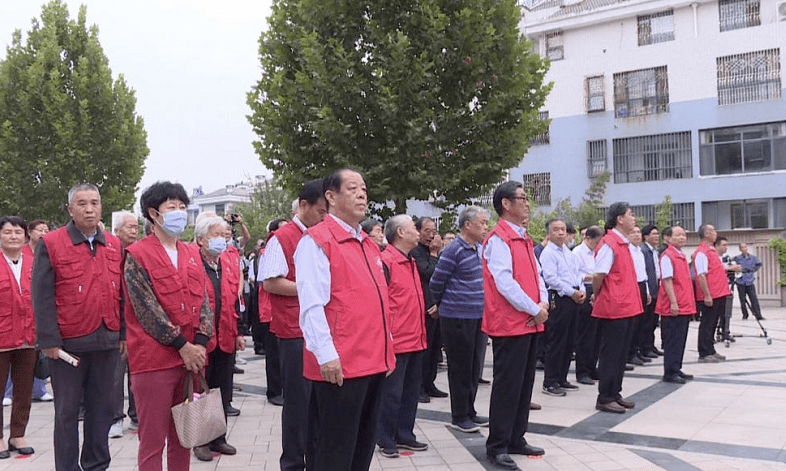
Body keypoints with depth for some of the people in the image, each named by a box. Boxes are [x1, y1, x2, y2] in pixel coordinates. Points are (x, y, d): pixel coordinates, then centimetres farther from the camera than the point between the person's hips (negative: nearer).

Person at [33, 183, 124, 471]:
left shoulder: (115, 246, 9)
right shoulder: (50, 244, -3)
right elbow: (42, 296, -6)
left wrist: (124, 333, 9)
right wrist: (49, 339, -11)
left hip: (107, 340, 4)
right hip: (68, 343, -4)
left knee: (103, 407, 11)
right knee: (67, 410, 6)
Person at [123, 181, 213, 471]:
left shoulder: (192, 254, 14)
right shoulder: (137, 255, -4)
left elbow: (203, 301, 9)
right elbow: (147, 309, -11)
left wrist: (200, 344, -5)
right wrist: (182, 345, -12)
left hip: (191, 357, 6)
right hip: (154, 360, -6)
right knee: (153, 441, 0)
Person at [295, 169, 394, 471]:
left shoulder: (368, 245, 17)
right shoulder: (316, 241, -8)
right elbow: (312, 306, -17)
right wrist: (326, 355, -22)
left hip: (374, 363, 8)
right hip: (339, 367, -8)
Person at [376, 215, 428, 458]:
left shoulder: (410, 262, 14)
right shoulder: (385, 262, -15)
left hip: (415, 340, 9)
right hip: (396, 342, -9)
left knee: (411, 390, 16)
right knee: (392, 393, 1)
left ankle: (404, 435, 28)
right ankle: (385, 440, 14)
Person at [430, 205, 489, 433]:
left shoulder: (480, 249, 11)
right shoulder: (454, 251, -14)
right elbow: (435, 284, -8)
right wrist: (446, 304, 6)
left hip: (479, 317, 8)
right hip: (458, 318, -8)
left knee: (475, 367, 14)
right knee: (460, 369, 1)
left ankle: (469, 412, 26)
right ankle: (459, 417, 12)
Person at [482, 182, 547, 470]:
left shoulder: (523, 238, 16)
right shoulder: (498, 239, -13)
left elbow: (535, 274, 16)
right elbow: (504, 282, -21)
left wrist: (543, 304, -2)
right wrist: (534, 310, -16)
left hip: (529, 323, 9)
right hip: (509, 323, -9)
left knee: (524, 383, 14)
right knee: (507, 385, -4)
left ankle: (516, 439, 24)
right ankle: (497, 447, 5)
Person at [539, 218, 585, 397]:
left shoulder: (568, 252, 18)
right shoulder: (548, 253, -8)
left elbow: (576, 274, 20)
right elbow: (551, 278, -17)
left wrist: (582, 291, 3)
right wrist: (572, 292, -15)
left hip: (574, 299, 9)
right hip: (558, 299, -8)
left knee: (569, 341, 12)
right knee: (556, 342, -6)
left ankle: (561, 379, 22)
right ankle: (550, 383, 0)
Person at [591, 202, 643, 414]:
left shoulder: (623, 244, 15)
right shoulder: (608, 244, -15)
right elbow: (598, 275, -18)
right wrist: (597, 297, -3)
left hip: (626, 307, 9)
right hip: (613, 308, -9)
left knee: (620, 354, 15)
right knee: (610, 354, -2)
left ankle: (615, 394, 24)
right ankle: (604, 398, 6)